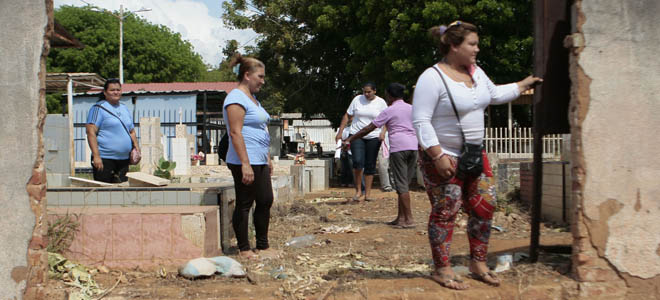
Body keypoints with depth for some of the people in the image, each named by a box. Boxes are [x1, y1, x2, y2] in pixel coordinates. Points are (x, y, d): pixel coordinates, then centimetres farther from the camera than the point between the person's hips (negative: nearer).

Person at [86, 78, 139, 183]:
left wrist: (136, 148, 9)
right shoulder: (98, 108, -4)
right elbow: (91, 132, -12)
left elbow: (132, 132, 25)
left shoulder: (125, 109, 18)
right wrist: (96, 156, -20)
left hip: (124, 159, 7)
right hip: (104, 159, -7)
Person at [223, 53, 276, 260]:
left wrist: (267, 159, 23)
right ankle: (244, 249, 7)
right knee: (244, 204, -2)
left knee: (265, 201, 12)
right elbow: (236, 133, -20)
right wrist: (245, 164, -24)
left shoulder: (252, 98, 19)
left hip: (259, 161, 10)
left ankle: (263, 246, 22)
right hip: (245, 162, -10)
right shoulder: (236, 98, -13)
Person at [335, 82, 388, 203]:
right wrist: (340, 132, 3)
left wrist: (383, 132, -14)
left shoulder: (381, 102, 2)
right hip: (356, 135, 0)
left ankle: (367, 193, 11)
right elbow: (347, 116, 9)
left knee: (370, 165, 3)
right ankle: (358, 190, 0)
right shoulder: (357, 99, 4)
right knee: (358, 162, -16)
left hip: (373, 137, 0)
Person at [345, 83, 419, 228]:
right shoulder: (412, 108, 17)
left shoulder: (389, 111, 2)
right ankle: (401, 217, 10)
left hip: (398, 147, -6)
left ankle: (409, 219, -8)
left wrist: (350, 139, 9)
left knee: (401, 185, -4)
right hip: (413, 146, 6)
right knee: (405, 184, 10)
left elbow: (368, 128, 2)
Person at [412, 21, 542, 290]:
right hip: (444, 158, -8)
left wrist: (524, 84, 31)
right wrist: (438, 156, -26)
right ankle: (442, 270, 10)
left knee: (484, 206, 7)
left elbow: (494, 94, 28)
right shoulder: (432, 78, -18)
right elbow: (421, 121, -21)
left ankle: (478, 264, 21)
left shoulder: (475, 72, 8)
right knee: (445, 212, -2)